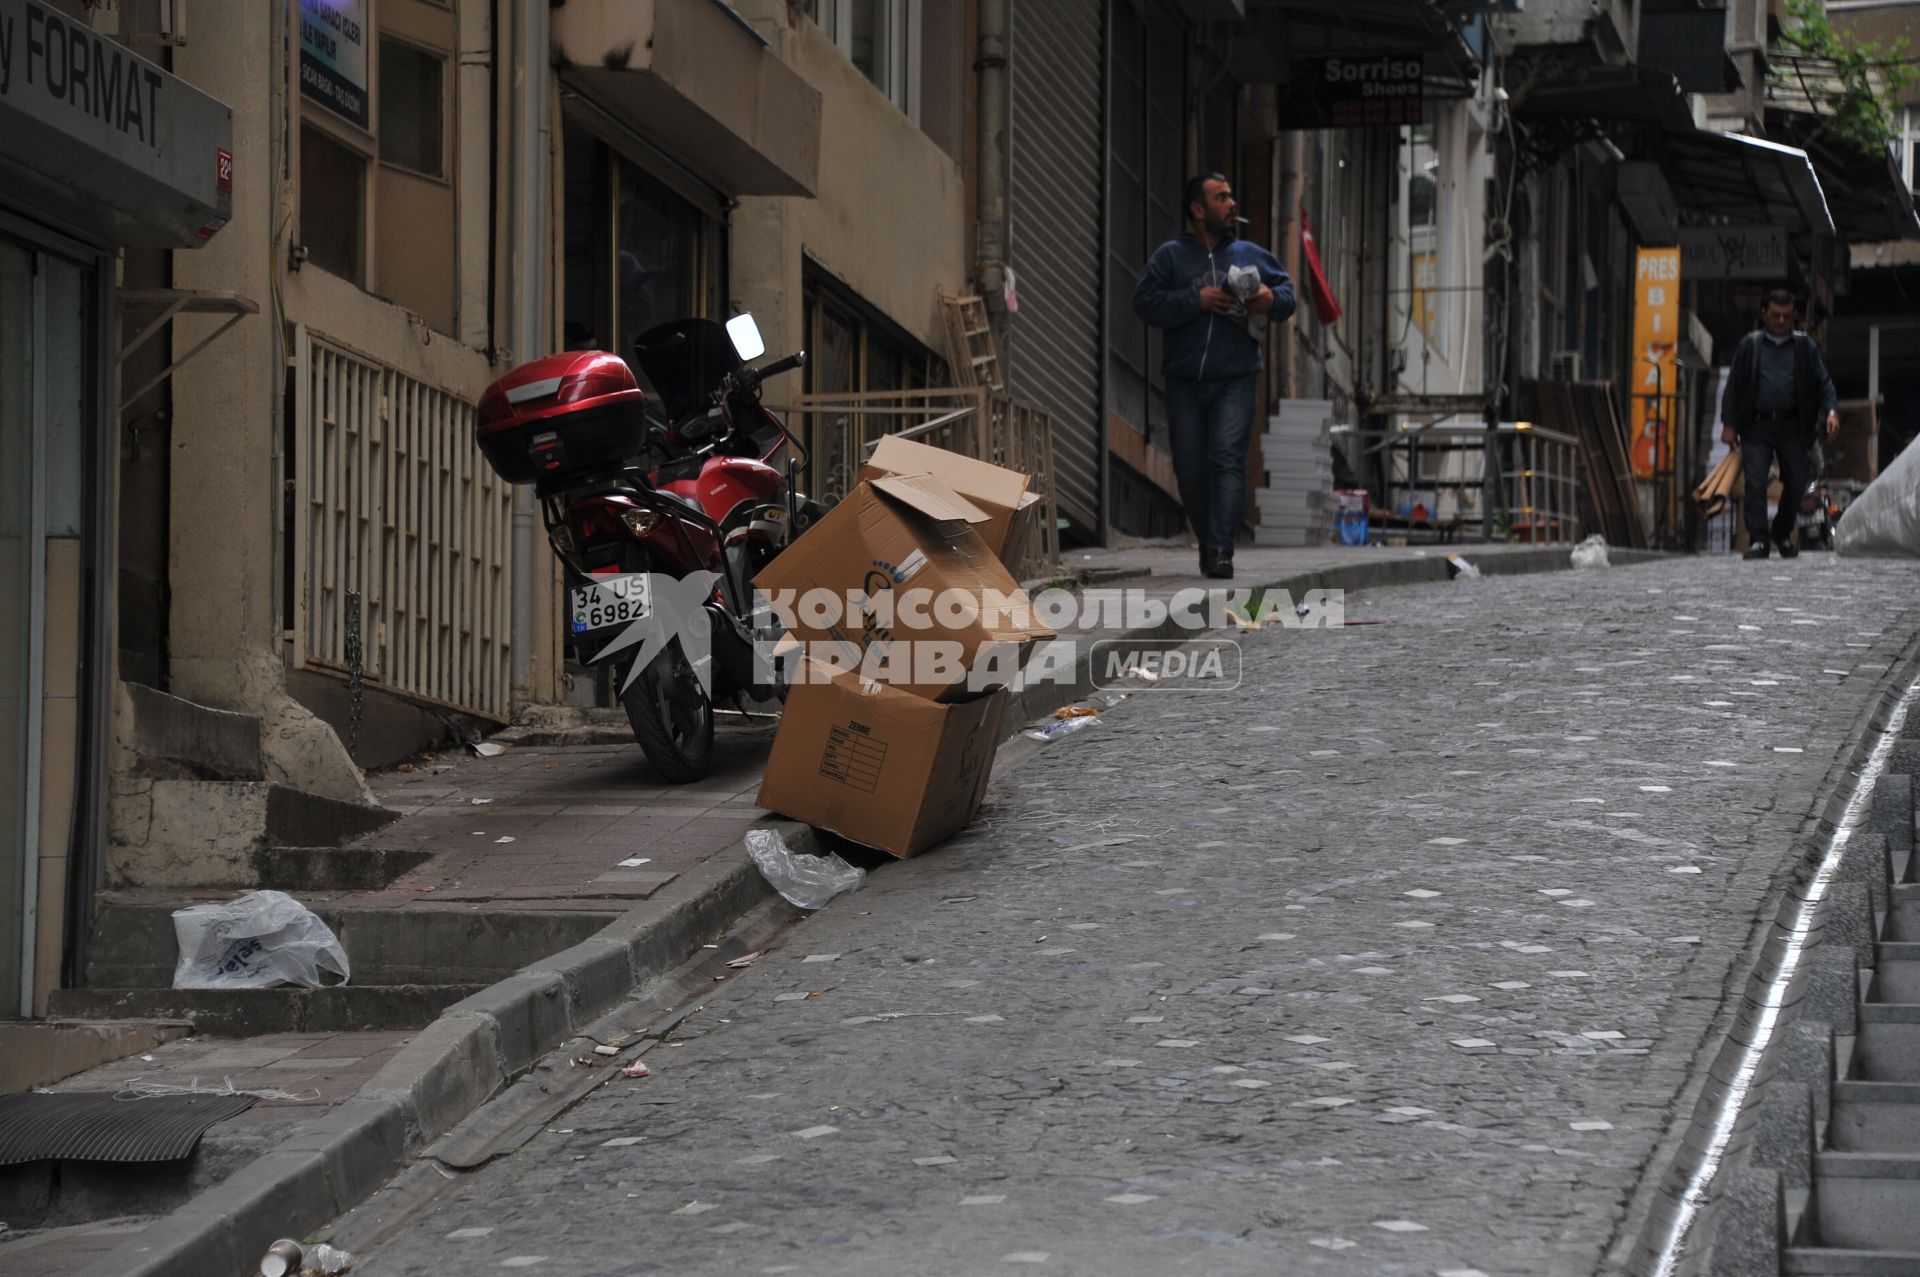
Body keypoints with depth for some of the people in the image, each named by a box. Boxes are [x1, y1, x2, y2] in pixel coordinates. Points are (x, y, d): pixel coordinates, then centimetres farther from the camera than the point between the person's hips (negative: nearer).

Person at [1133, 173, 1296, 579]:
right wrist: (1196, 300, -14)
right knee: (1190, 468, 4)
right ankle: (1207, 542, 22)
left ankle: (1220, 550, -18)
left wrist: (1273, 299, -5)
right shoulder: (1171, 256, 5)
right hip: (1185, 382, 0)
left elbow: (1286, 289, 19)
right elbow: (1145, 302, -5)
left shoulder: (1250, 255, 11)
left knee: (1228, 460, -14)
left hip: (1235, 381, 0)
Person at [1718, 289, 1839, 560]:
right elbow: (1733, 386, 9)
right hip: (1757, 426, -1)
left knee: (1796, 483, 3)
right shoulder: (1749, 345, 9)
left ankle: (1783, 534, 24)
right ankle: (1758, 540, -11)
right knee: (1755, 483, -13)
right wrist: (1729, 424, 2)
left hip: (1792, 426, 1)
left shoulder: (1805, 346, 10)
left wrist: (1831, 411, -9)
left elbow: (1823, 383, 9)